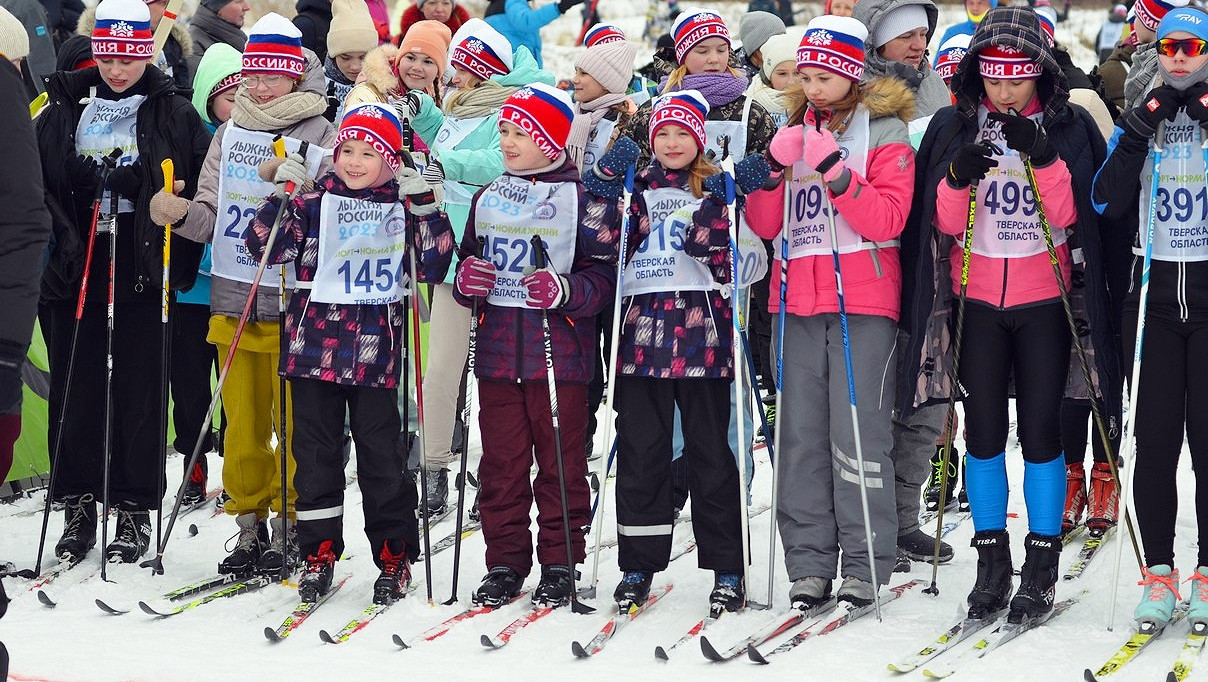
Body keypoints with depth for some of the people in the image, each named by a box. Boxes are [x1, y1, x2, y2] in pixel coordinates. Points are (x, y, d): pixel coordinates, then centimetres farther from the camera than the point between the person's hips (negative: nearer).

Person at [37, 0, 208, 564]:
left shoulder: (173, 115, 1)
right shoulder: (67, 108, 8)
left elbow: (201, 191, 0)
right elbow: (39, 184, 10)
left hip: (142, 267, -3)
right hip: (76, 264, 3)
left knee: (137, 387, 0)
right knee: (75, 384, 4)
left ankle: (135, 511, 8)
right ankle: (78, 507, 13)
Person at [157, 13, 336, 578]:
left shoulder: (320, 137, -2)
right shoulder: (229, 135, 11)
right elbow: (212, 217, 10)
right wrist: (182, 215, -10)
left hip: (295, 300, -4)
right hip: (234, 297, 4)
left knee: (293, 418, -1)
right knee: (242, 420, 7)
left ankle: (289, 525, 10)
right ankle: (250, 524, 16)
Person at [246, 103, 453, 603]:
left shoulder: (404, 206, 6)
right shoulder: (315, 200, 3)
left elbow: (433, 266, 2)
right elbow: (266, 247, -4)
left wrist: (425, 209, -8)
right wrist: (283, 196, -16)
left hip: (376, 354, 0)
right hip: (315, 348, 0)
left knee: (381, 457, 4)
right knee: (316, 455, 5)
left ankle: (394, 557, 13)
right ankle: (318, 555, 14)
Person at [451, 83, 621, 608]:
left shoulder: (584, 199, -3)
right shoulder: (489, 198, 15)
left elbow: (604, 274, -6)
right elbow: (470, 258, 25)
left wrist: (566, 291, -25)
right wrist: (466, 279, 2)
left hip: (559, 349, -5)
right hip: (497, 349, 5)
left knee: (560, 461, 2)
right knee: (501, 462, 7)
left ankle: (559, 566, 10)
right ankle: (504, 564, 14)